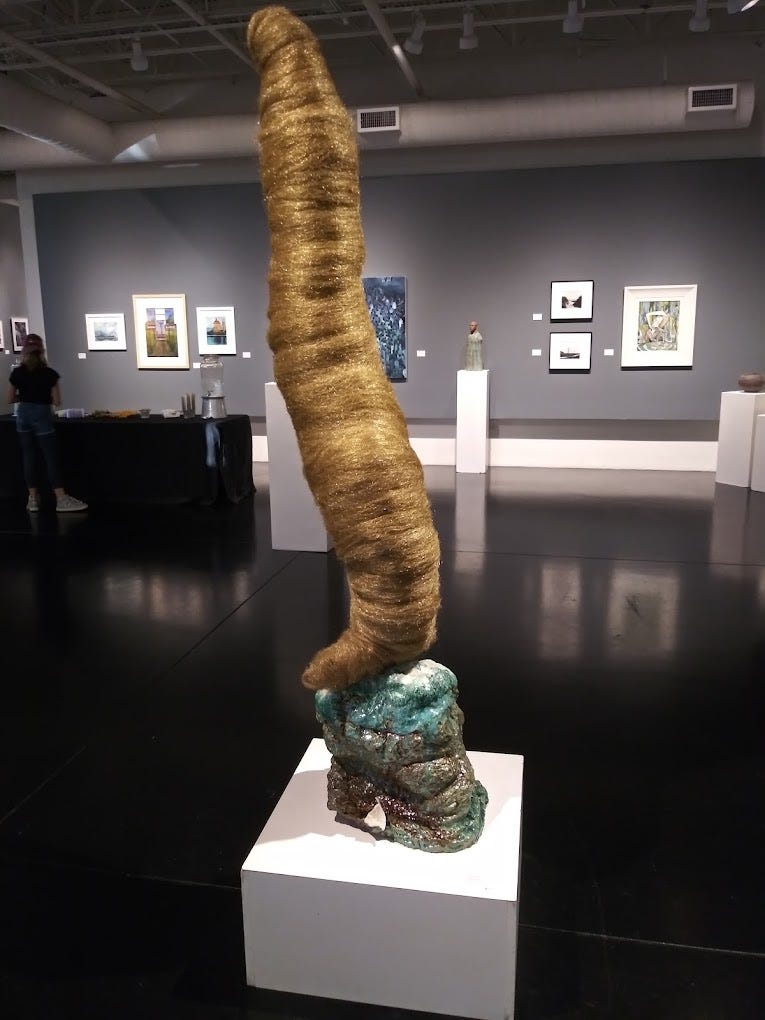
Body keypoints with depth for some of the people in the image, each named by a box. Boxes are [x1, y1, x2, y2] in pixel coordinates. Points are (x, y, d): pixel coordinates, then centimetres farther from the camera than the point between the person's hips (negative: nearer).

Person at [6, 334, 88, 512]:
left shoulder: (17, 373, -1)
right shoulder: (49, 373, -8)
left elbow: (10, 399, 4)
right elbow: (56, 401, -7)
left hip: (23, 415, 3)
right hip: (41, 415, -3)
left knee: (29, 457, 9)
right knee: (51, 457, -3)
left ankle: (33, 499, 13)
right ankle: (61, 499, -4)